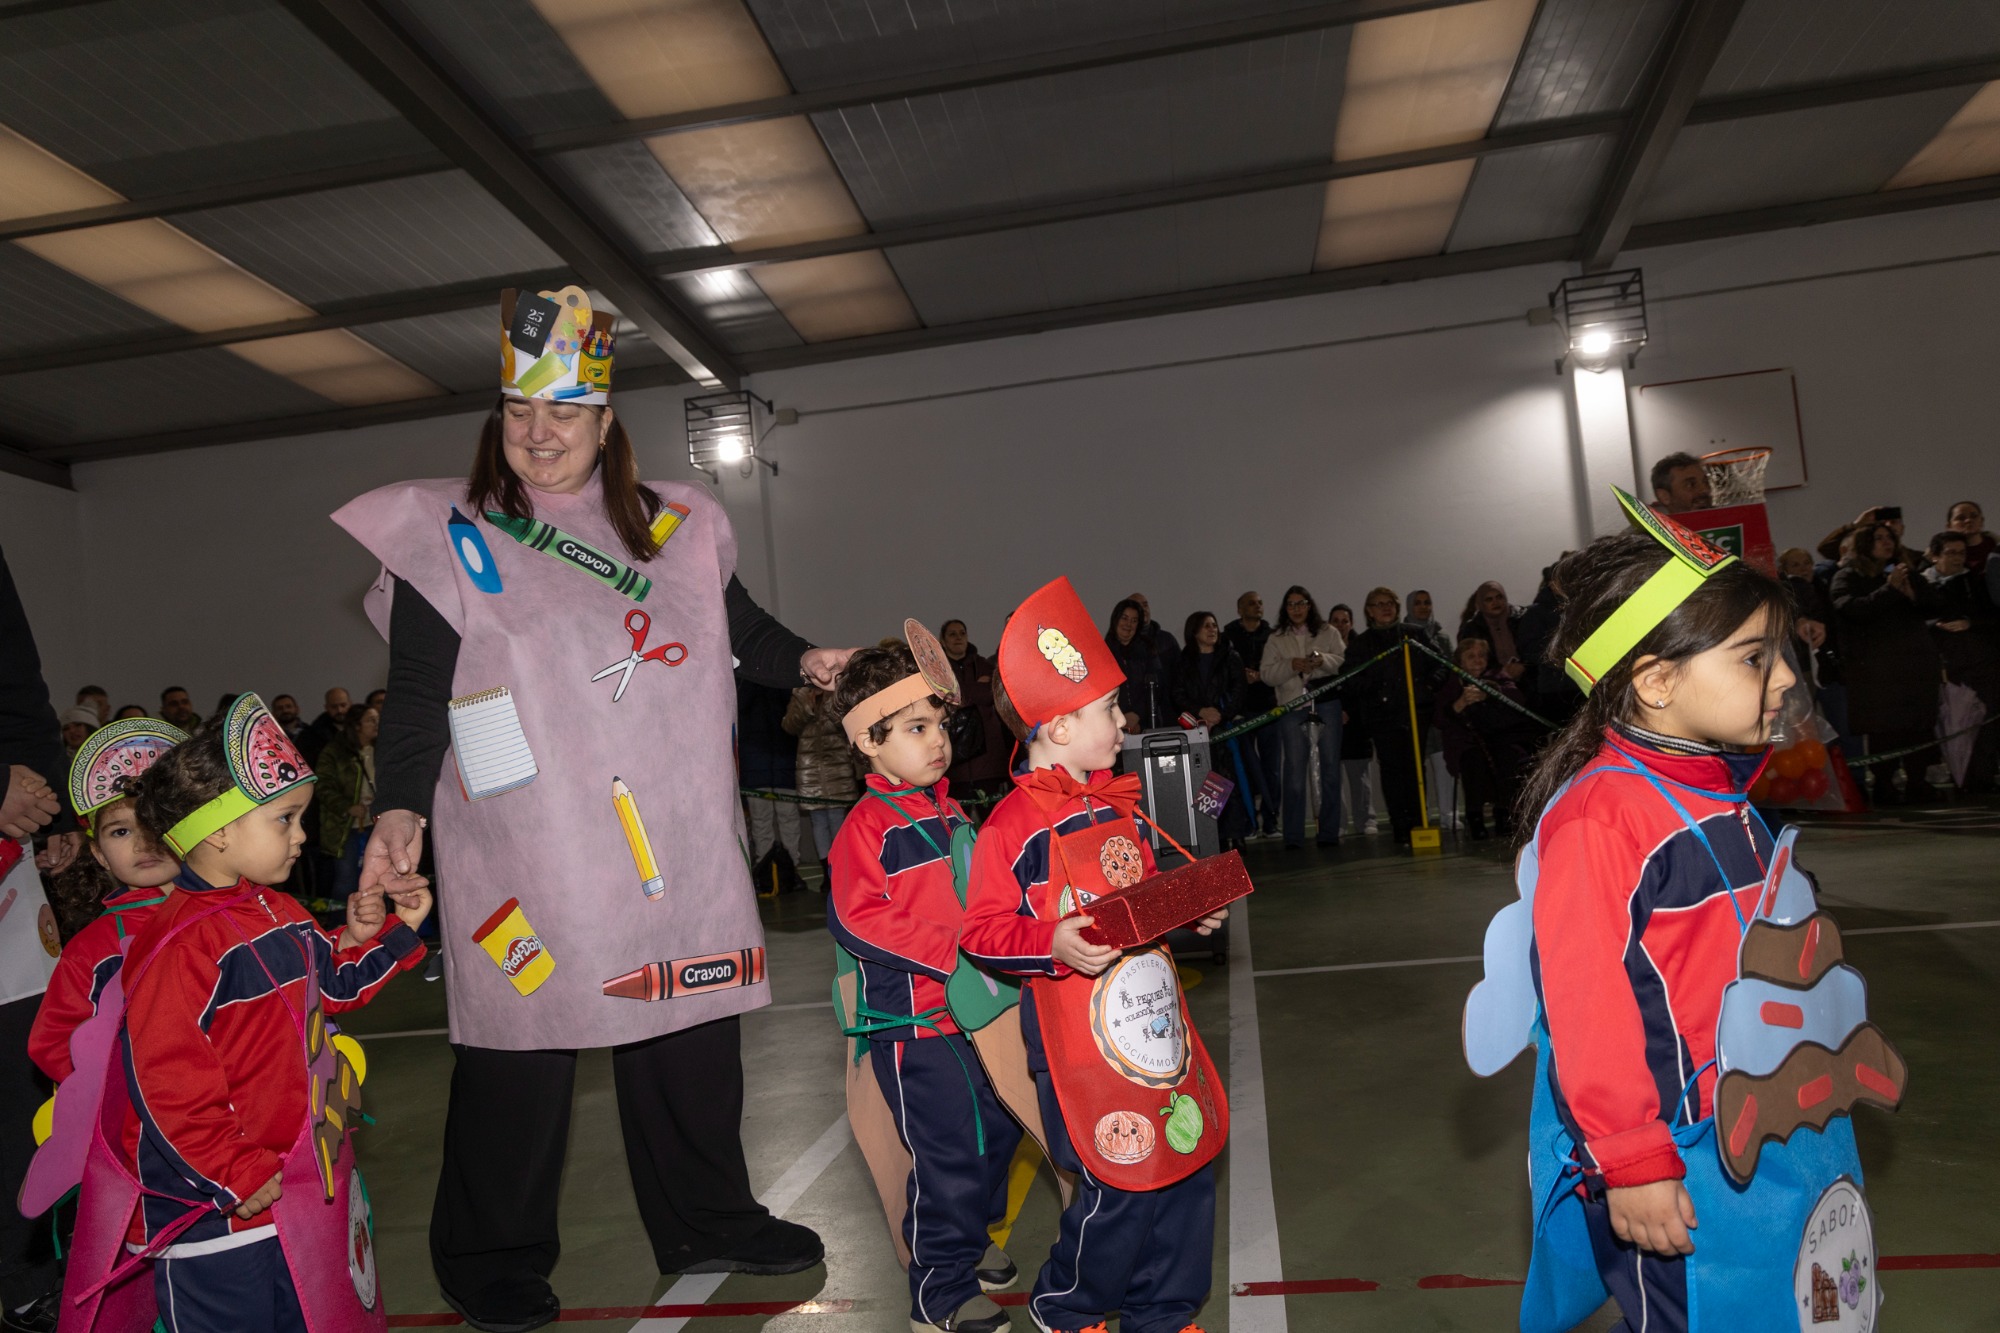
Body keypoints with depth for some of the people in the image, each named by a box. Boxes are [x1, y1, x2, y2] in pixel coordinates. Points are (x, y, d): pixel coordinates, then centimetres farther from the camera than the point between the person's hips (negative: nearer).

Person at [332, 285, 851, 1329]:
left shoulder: (671, 525, 10)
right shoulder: (449, 538, 0)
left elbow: (737, 625, 19)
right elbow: (417, 694, -4)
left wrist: (803, 662, 2)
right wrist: (401, 810, -16)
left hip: (672, 841, 4)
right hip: (526, 855, -3)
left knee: (693, 1029, 11)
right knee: (521, 1046, 3)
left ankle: (706, 1223, 31)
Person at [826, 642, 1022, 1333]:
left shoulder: (950, 813, 10)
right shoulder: (869, 824, -15)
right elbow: (857, 918, -22)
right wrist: (952, 954, -24)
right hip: (913, 1022, -8)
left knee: (997, 1131, 19)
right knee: (948, 1154, -3)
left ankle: (971, 1242, 42)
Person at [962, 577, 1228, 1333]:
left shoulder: (1115, 804, 10)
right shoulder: (1014, 825, -16)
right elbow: (982, 932, -15)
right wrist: (1052, 946, -28)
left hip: (1152, 1009, 8)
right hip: (1078, 1027, -8)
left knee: (1188, 1156, 14)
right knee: (1120, 1180, -1)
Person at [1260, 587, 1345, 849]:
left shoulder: (1328, 632, 11)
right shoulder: (1275, 639, 12)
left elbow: (1344, 661, 1)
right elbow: (1267, 674, 3)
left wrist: (1323, 660, -16)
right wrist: (1291, 665, -12)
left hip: (1326, 703, 1)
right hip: (1292, 707, 0)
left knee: (1330, 766, 2)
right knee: (1295, 769, -4)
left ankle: (1329, 832, 10)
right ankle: (1293, 836, 0)